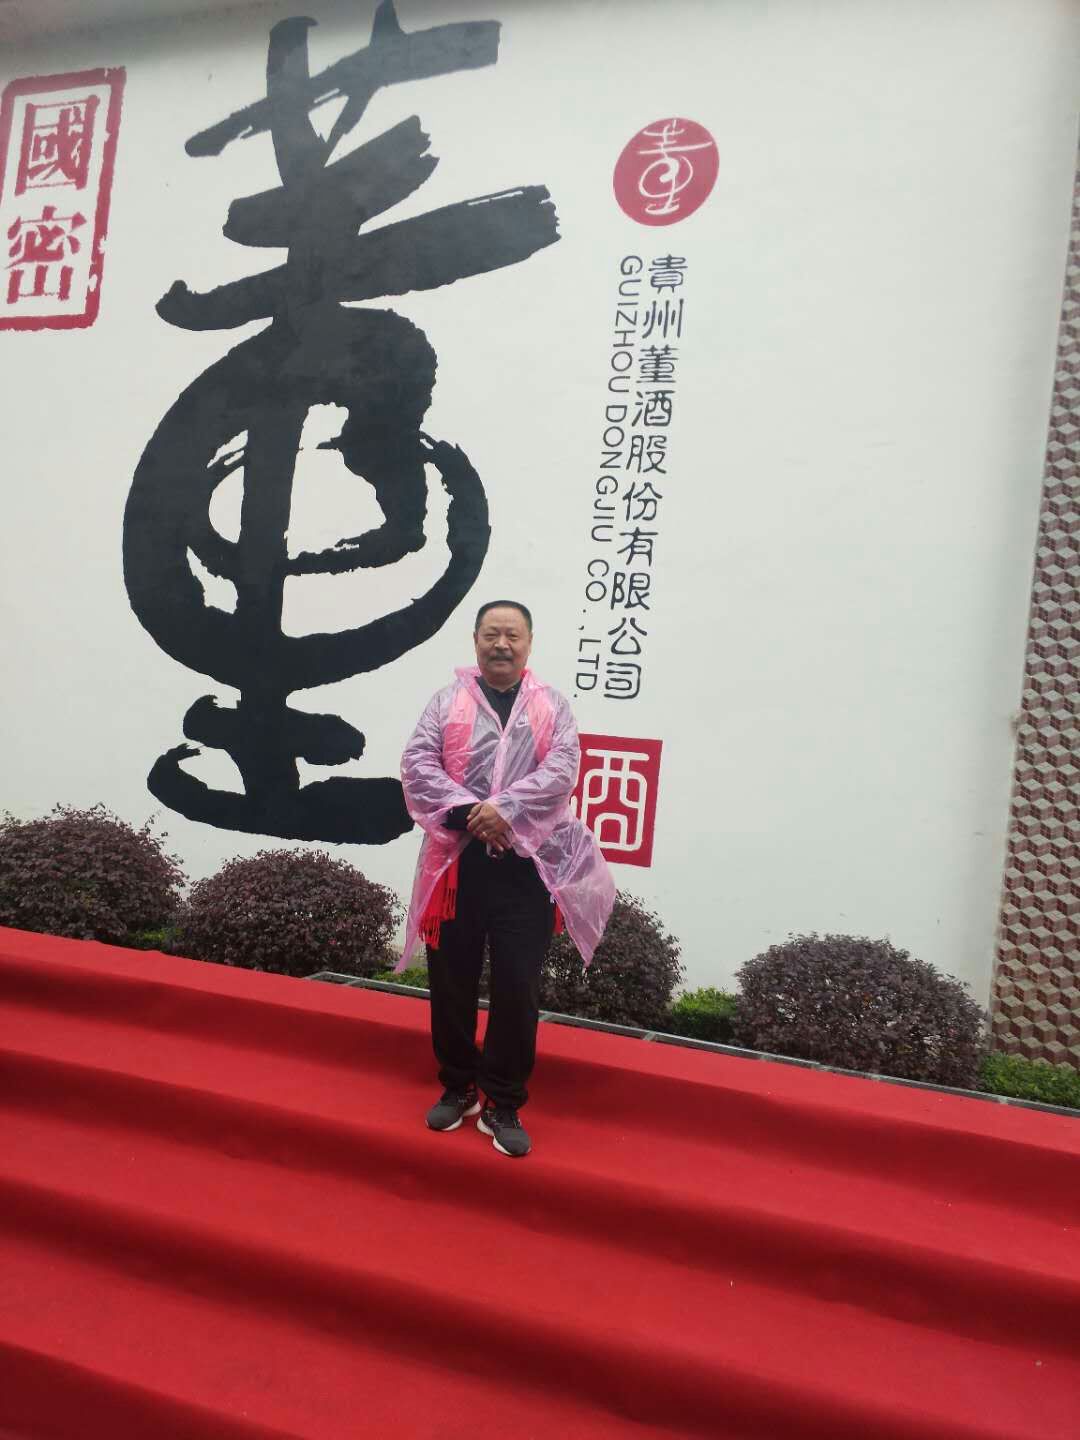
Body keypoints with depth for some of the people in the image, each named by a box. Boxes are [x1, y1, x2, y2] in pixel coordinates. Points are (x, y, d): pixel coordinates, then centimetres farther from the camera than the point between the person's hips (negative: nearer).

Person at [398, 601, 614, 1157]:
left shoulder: (552, 707, 7)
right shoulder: (446, 702, 7)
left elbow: (561, 770, -7)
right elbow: (417, 765, -5)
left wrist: (506, 809, -21)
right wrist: (466, 812, -18)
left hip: (526, 866, 0)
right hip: (457, 861, 1)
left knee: (517, 988, 2)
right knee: (452, 982, 11)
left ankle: (503, 1104, 20)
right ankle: (457, 1087, 32)